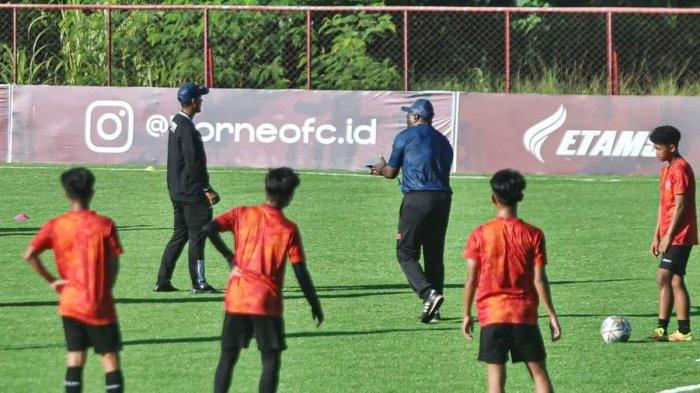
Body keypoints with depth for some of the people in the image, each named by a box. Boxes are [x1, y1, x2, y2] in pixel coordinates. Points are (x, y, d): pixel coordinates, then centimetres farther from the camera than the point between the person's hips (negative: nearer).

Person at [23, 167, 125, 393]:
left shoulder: (55, 226, -3)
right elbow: (114, 264, -7)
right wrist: (104, 290, 8)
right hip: (101, 305, -2)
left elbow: (29, 255, -12)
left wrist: (52, 281, -3)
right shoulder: (105, 225, -7)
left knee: (75, 358, 6)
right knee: (110, 357, 3)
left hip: (70, 304, 2)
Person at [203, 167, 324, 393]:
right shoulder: (289, 230, -4)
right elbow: (301, 274, -4)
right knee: (271, 360, 3)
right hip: (267, 303, -3)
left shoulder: (242, 214, 1)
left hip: (236, 298, 3)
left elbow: (209, 229, -12)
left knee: (228, 357, 11)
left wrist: (227, 254, 4)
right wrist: (315, 305, 7)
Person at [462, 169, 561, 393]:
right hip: (525, 314, 1)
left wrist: (466, 314, 9)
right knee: (539, 372, 8)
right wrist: (552, 315, 4)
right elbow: (539, 280, -4)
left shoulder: (480, 235, -4)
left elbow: (471, 279, -2)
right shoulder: (533, 235, -3)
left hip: (491, 315, -1)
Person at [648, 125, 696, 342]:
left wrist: (668, 236, -19)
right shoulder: (667, 170, 17)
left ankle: (662, 328, -15)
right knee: (675, 281, 7)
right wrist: (657, 236, 19)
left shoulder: (680, 169, -14)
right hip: (670, 237, 10)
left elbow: (680, 205, -19)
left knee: (664, 277, -13)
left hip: (679, 236, -10)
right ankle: (684, 331, 8)